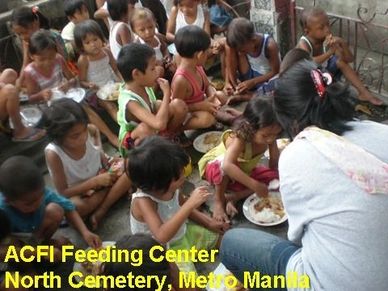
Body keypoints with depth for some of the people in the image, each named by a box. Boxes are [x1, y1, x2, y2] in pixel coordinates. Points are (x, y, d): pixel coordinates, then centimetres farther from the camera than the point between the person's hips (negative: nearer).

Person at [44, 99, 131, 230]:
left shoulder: (92, 130, -20)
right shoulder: (53, 153, -28)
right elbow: (63, 192, -22)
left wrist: (108, 165, -21)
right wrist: (96, 181, -27)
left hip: (100, 178, 4)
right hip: (77, 193, -4)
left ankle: (100, 212, -20)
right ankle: (113, 189, -11)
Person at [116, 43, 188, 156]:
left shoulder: (143, 85, -14)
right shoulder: (130, 101, -36)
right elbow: (159, 124, -48)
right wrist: (166, 94, -38)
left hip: (153, 132, 7)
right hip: (133, 142, -7)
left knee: (179, 105, -9)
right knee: (146, 127, -42)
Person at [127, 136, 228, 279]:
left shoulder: (169, 187, -14)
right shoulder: (143, 202, -35)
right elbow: (161, 237, -50)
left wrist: (210, 223, 0)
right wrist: (191, 204, -51)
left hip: (181, 234, 7)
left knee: (219, 236, 17)